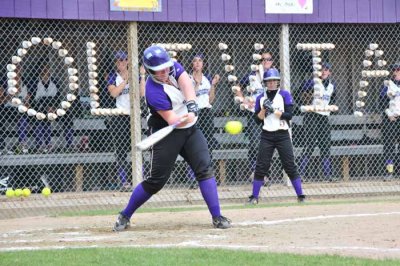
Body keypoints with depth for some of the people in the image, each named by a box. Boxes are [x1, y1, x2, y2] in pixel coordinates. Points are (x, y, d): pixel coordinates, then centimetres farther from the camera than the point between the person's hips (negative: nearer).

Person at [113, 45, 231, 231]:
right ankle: (125, 216, 9)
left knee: (205, 168, -9)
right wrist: (185, 118, -51)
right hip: (167, 134, -6)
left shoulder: (174, 68, -5)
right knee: (157, 179, -5)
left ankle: (217, 217, -8)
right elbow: (171, 120, -30)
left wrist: (191, 106, -39)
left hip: (189, 130, 6)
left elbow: (187, 84, -22)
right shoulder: (153, 91, -24)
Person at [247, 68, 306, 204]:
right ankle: (254, 197, 4)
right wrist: (264, 109, -10)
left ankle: (300, 195, 1)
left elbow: (289, 115, -8)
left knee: (290, 166, -3)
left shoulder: (285, 95, 1)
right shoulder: (261, 98, 9)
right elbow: (257, 119, 6)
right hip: (267, 136, 2)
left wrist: (273, 110, -15)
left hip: (282, 135, -2)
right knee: (261, 167, -2)